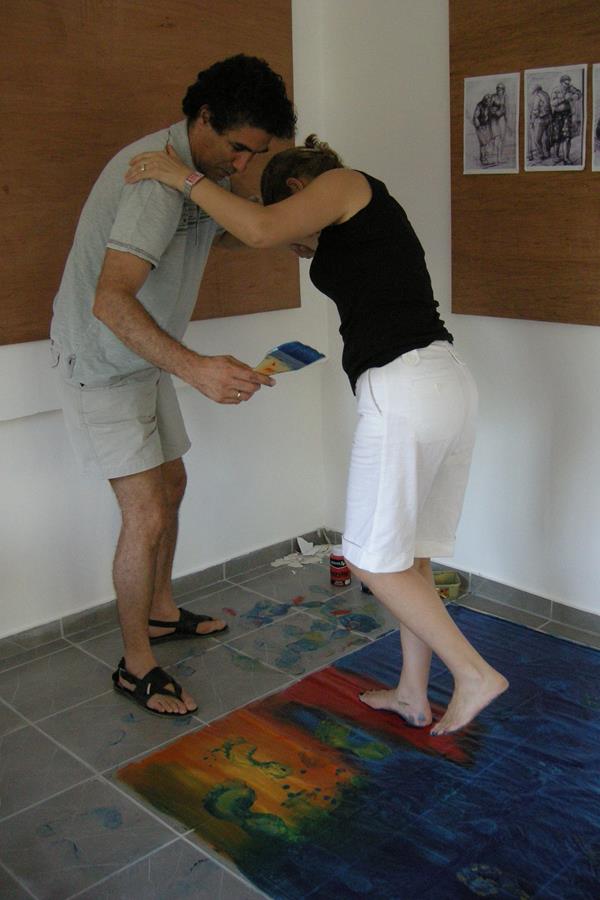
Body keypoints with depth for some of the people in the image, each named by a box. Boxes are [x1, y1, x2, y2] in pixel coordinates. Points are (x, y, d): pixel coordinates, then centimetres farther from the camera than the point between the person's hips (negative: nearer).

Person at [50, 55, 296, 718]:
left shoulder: (202, 170, 3)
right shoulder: (157, 178, -29)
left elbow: (230, 231, 25)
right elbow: (111, 301, -40)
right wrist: (195, 368, -51)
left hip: (142, 359, 10)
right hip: (100, 363, -10)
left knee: (170, 484, 19)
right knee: (147, 514, -10)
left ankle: (160, 612, 38)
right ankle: (136, 666, 7)